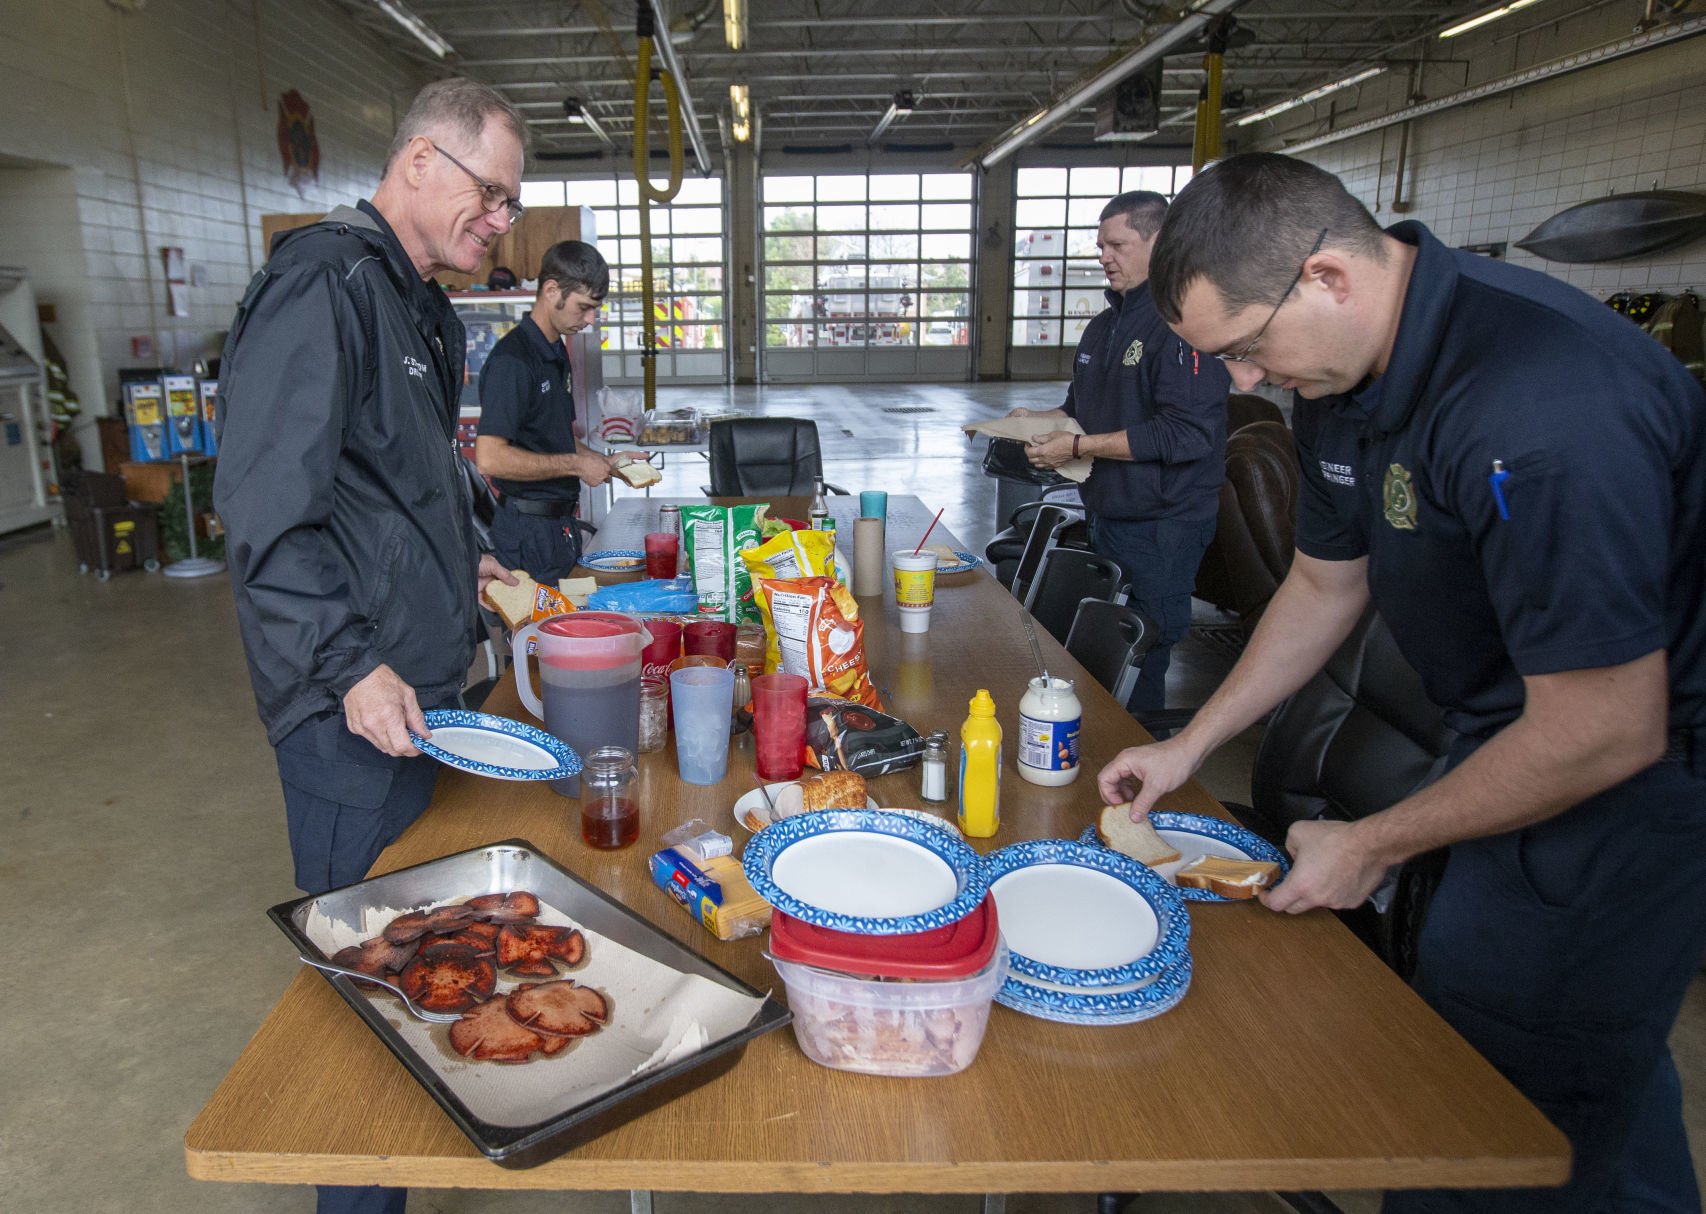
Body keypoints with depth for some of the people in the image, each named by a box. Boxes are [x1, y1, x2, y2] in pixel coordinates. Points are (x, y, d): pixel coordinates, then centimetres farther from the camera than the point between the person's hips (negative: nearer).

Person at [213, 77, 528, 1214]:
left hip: (420, 679, 10)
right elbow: (266, 509, -22)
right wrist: (352, 665, -24)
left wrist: (458, 563, 15)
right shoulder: (325, 284, -16)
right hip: (355, 698, -10)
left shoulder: (422, 304, 15)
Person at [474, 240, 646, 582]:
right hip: (529, 528, -9)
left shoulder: (556, 354, 13)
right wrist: (576, 465, -18)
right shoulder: (512, 358, -17)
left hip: (559, 524, 9)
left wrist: (605, 461, 9)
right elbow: (489, 457, -25)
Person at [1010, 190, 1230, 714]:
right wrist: (1039, 419, 4)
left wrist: (1079, 446, -22)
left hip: (1161, 527, -9)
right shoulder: (1104, 326, 14)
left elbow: (1185, 433, -25)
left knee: (1139, 668, 0)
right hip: (1105, 515, 9)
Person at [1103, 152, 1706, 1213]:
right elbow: (1325, 584, 10)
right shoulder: (1345, 374, -3)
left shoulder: (1539, 410, -34)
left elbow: (1607, 733, -27)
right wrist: (1189, 746, 10)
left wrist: (1371, 847, -15)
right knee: (1602, 1053, 26)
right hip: (1520, 723, 8)